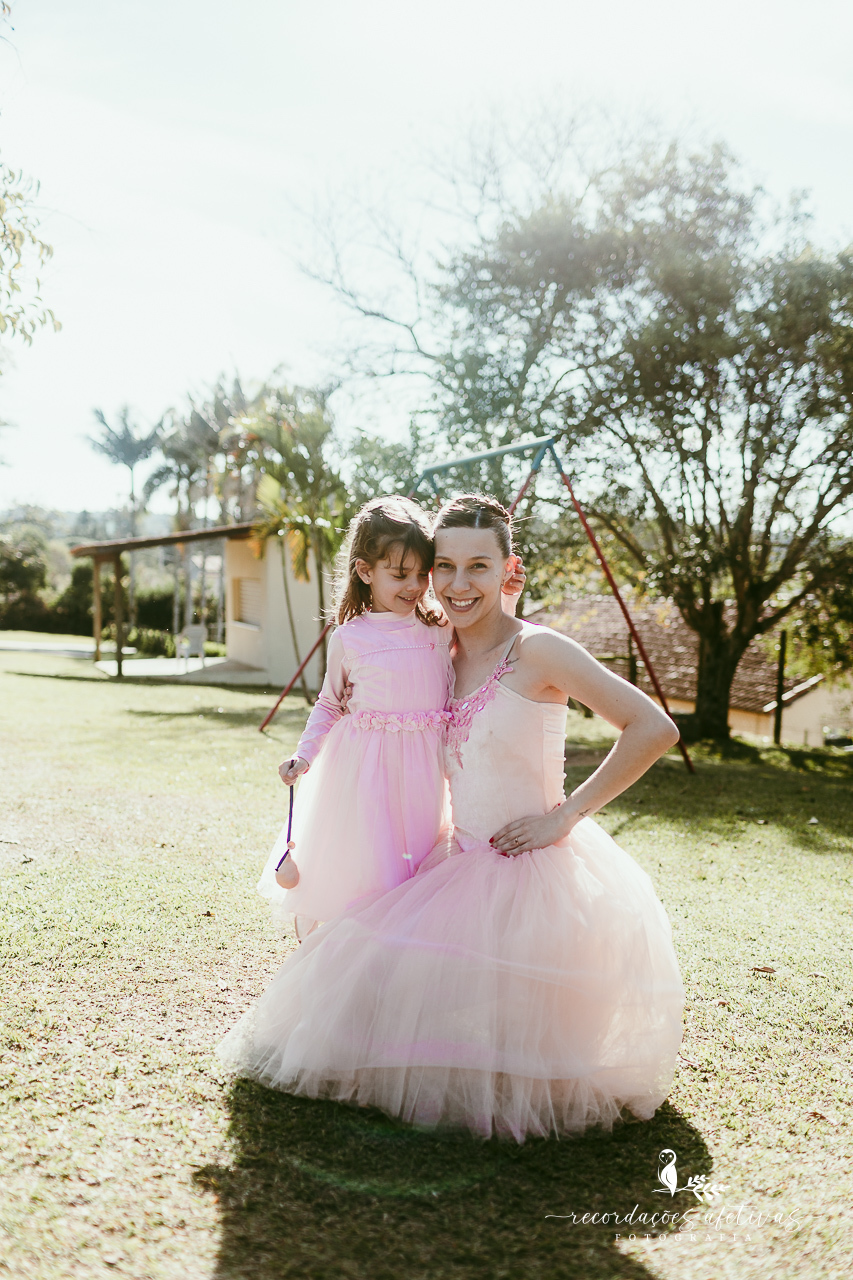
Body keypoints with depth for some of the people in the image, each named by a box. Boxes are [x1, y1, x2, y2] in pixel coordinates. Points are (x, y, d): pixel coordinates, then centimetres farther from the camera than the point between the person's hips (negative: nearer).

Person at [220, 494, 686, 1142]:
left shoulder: (538, 651, -16)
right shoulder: (446, 657, 5)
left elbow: (655, 729, -20)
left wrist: (566, 814, -17)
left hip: (531, 869, -7)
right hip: (461, 864, 7)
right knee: (376, 964, -2)